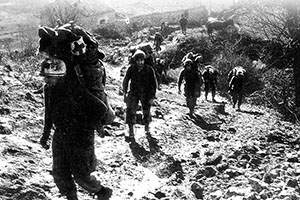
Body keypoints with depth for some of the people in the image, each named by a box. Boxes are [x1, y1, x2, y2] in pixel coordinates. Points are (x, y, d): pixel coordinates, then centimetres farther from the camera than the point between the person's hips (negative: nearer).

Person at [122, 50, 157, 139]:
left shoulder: (149, 69, -14)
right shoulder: (131, 68, -10)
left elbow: (154, 84, -7)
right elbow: (126, 81, 3)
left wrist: (152, 97, -10)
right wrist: (125, 93, 2)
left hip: (146, 94, 0)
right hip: (133, 93, 0)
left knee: (146, 111, 15)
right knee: (131, 111, -13)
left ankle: (147, 125, 42)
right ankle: (131, 130, -5)